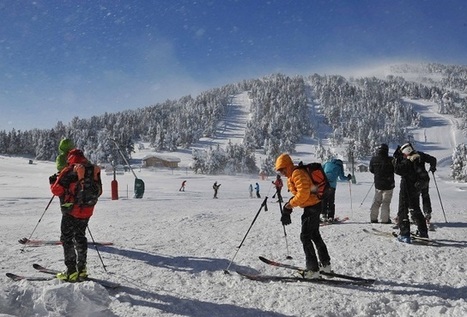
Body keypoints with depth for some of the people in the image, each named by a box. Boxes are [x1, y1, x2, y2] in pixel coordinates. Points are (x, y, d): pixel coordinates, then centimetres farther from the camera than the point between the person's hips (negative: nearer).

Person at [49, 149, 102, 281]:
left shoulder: (69, 170, -12)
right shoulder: (95, 170, 3)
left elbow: (57, 190, -10)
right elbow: (99, 191, 9)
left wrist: (53, 182, 10)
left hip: (71, 211, -5)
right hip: (87, 211, 6)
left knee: (67, 238, 7)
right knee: (80, 237, 19)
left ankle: (71, 272, 6)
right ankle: (81, 269, 23)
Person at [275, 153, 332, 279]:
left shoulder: (297, 173, -19)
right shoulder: (292, 175, 14)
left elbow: (303, 193, -27)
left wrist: (290, 205, -17)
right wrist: (289, 205, 8)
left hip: (312, 206, -11)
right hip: (313, 205, 11)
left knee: (305, 237, -7)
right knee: (315, 235, 20)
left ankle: (313, 270, -4)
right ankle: (325, 264, 32)